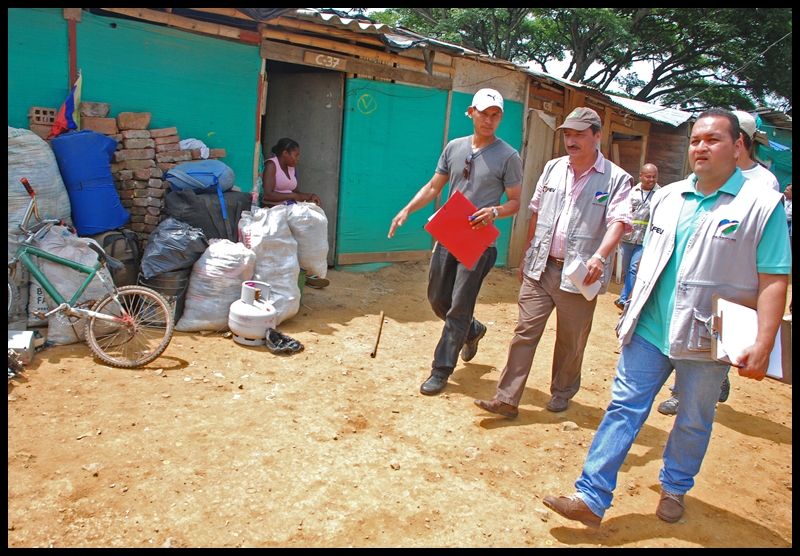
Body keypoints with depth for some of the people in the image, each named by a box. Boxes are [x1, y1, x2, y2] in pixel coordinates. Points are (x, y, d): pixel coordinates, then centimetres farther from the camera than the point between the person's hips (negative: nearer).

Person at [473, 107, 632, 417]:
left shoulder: (616, 179, -4)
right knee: (525, 332, 0)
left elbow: (618, 222, -16)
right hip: (540, 268, 4)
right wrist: (527, 257, 17)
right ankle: (507, 400, 4)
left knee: (570, 341, 10)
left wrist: (599, 256, -34)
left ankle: (562, 394, 32)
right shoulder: (553, 169, 10)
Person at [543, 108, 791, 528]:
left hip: (706, 338, -3)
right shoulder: (667, 198, 9)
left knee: (694, 422, 13)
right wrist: (633, 307, 17)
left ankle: (674, 489, 37)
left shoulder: (762, 205, -6)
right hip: (649, 330, 4)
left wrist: (763, 344, -16)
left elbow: (773, 282, -9)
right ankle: (591, 497, 7)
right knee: (624, 407, 2)